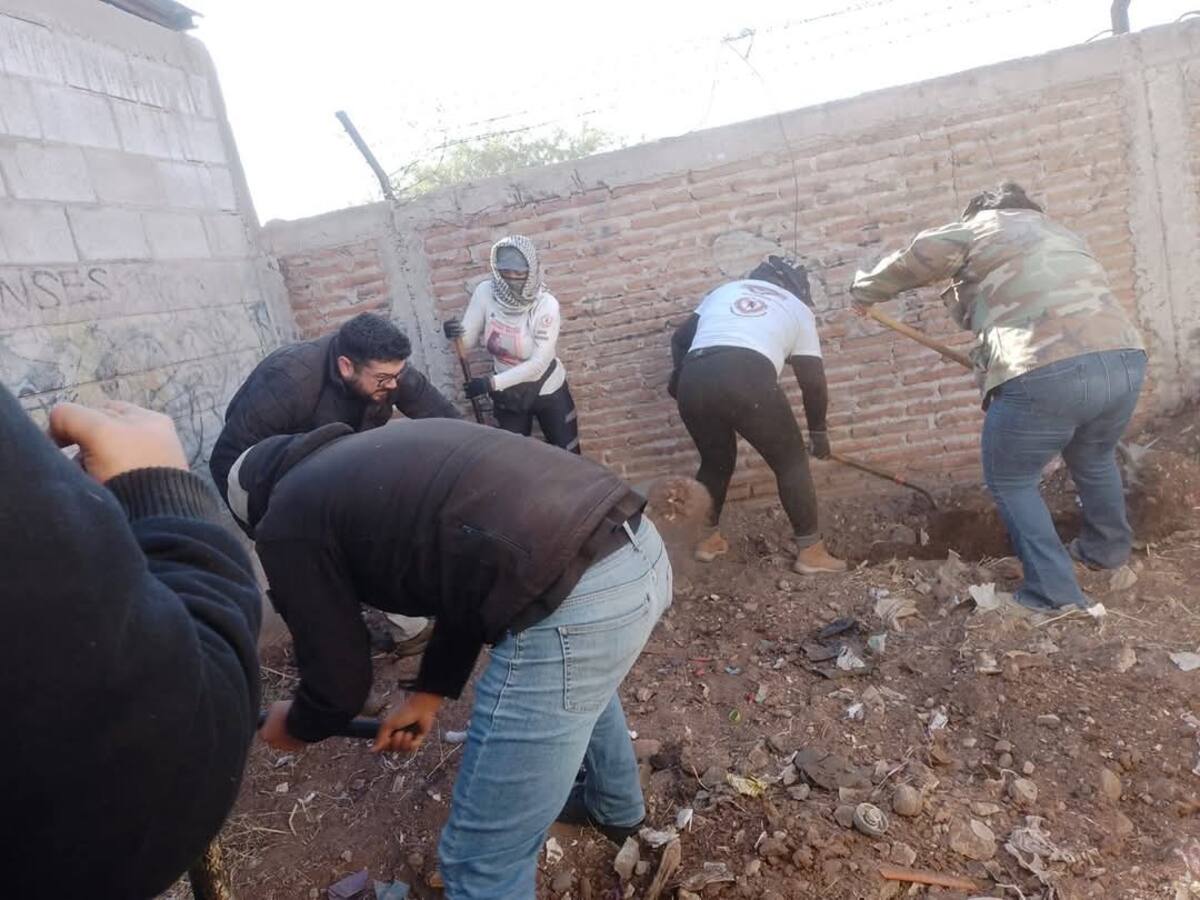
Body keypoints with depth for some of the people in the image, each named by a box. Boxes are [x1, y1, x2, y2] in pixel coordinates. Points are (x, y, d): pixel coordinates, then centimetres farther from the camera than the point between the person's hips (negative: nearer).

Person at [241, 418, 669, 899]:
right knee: (584, 680, 43)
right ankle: (616, 806, 70)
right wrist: (430, 693, 36)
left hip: (570, 605, -10)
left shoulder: (288, 522, 6)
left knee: (482, 859, 9)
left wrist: (295, 728, 35)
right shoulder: (374, 456, 29)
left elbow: (340, 683, 12)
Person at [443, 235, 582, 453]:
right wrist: (455, 333, -34)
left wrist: (492, 383, -32)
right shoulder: (485, 292, -17)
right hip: (507, 394, 3)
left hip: (546, 391, -2)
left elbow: (539, 362, -27)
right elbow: (468, 341, -10)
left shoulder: (545, 304, -25)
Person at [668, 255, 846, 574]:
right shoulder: (798, 308, 25)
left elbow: (680, 339, 32)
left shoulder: (724, 290, 34)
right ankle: (811, 551, 16)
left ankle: (708, 539, 35)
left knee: (715, 461, 27)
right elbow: (813, 380, 23)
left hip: (693, 380, 4)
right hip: (749, 378, -4)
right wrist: (818, 431, 35)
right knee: (791, 462, 15)